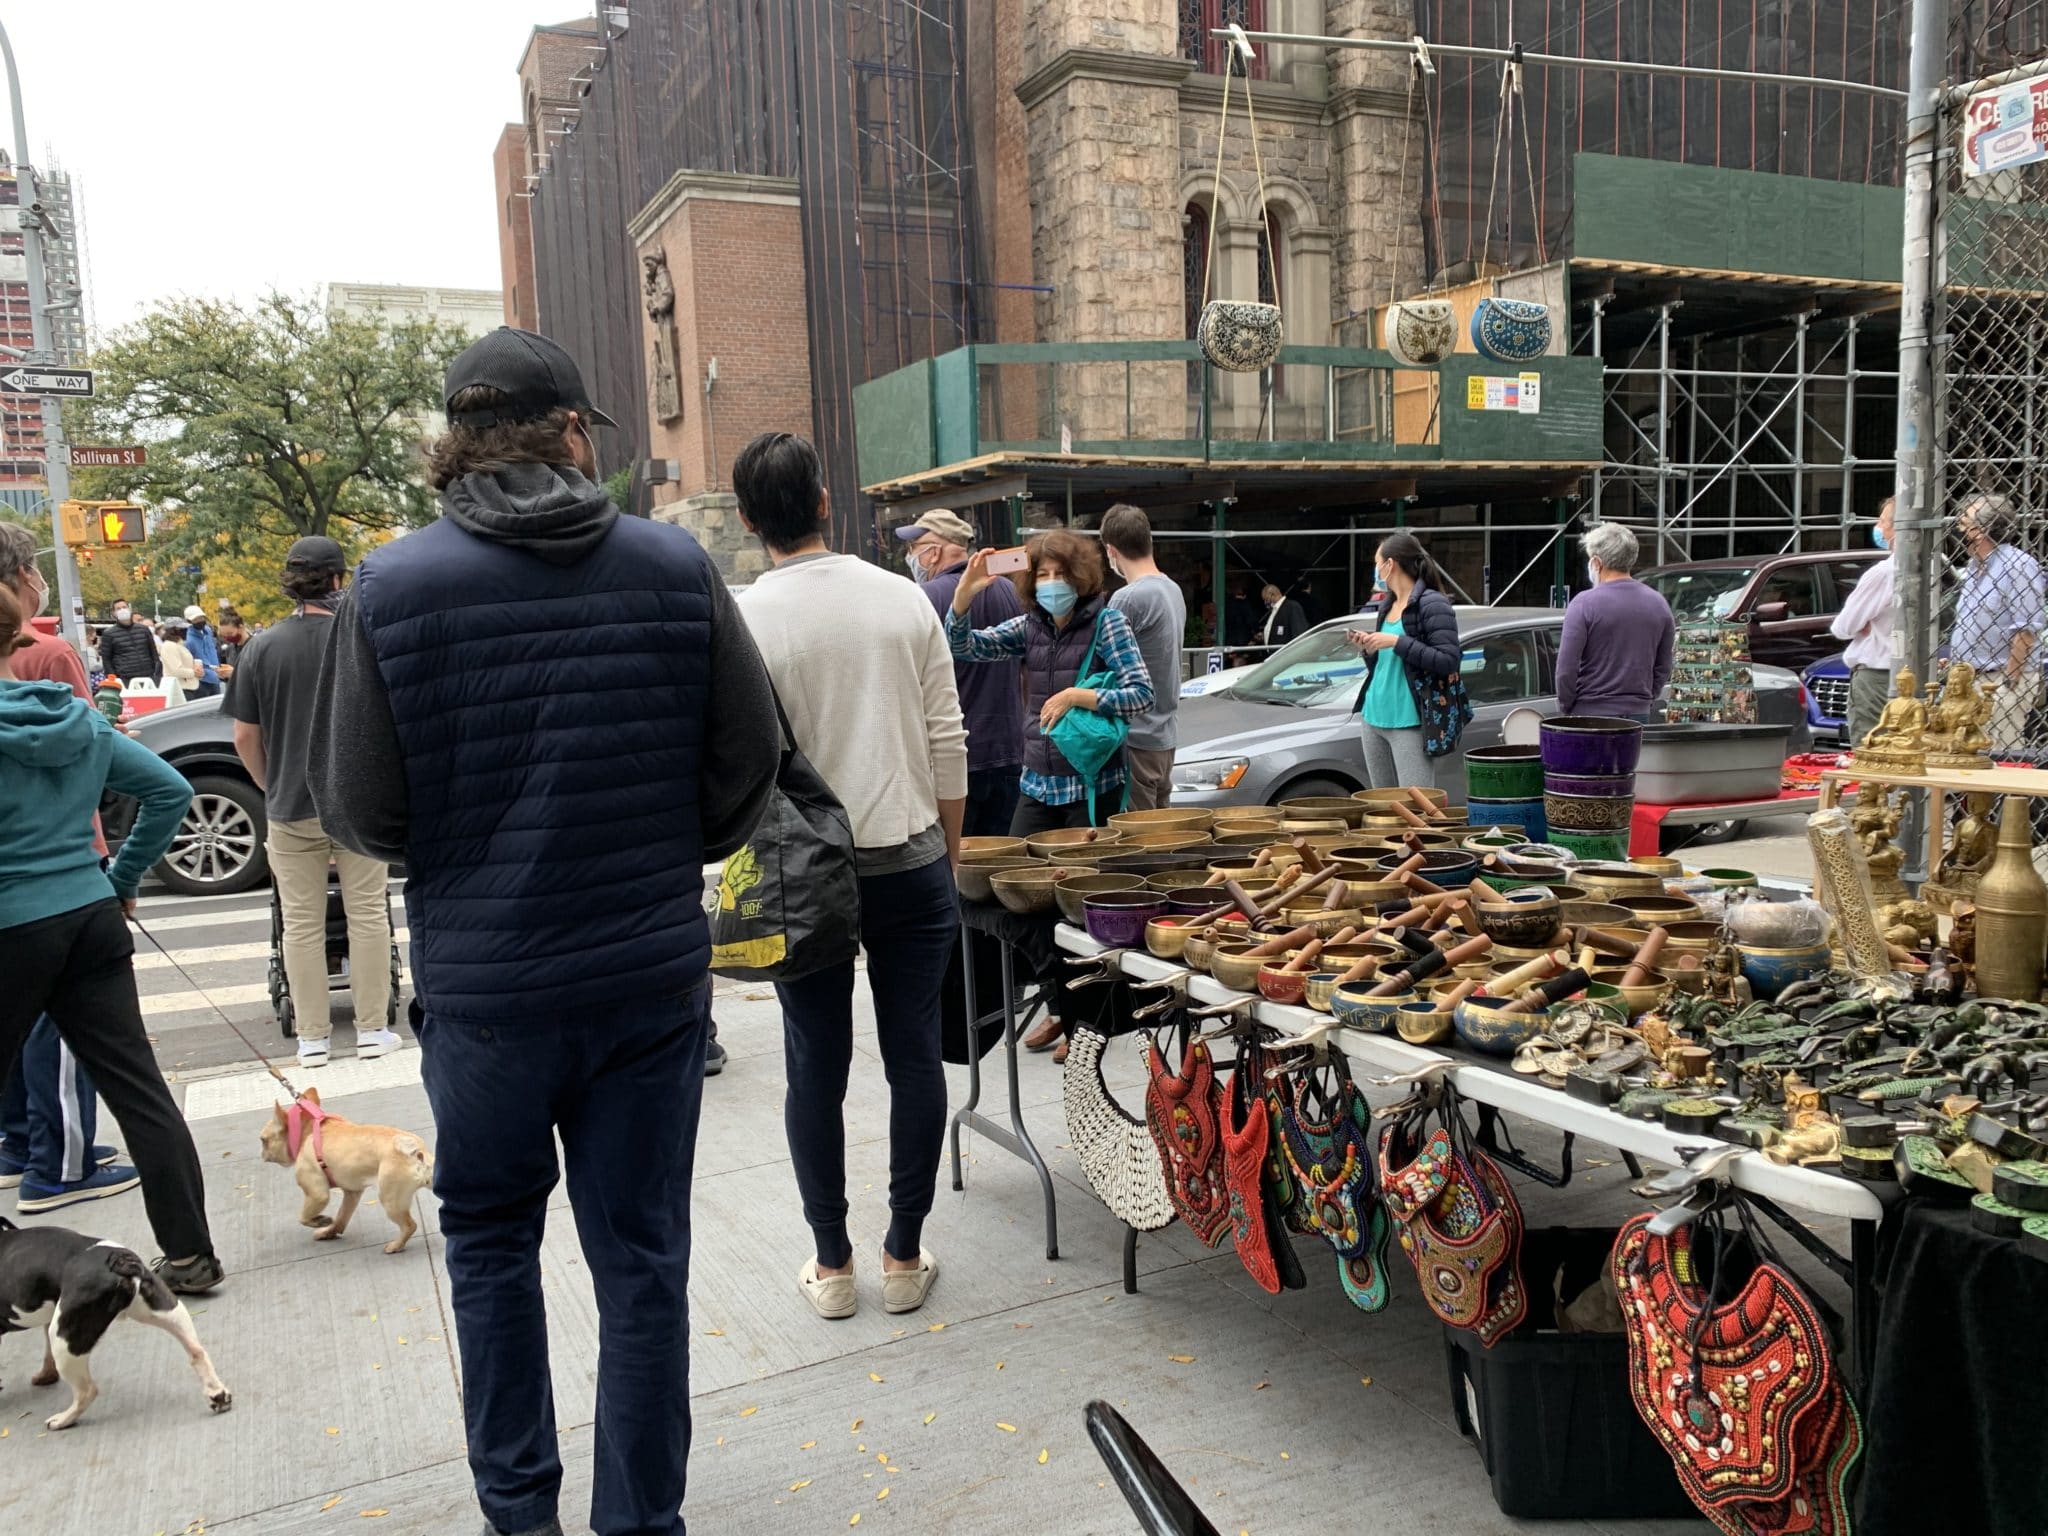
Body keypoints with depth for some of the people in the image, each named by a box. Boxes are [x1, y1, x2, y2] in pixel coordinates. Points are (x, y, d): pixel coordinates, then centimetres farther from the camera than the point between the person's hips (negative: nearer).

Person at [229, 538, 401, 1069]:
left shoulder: (263, 649, -2)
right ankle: (372, 1030, 13)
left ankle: (312, 1038, 15)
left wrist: (271, 786, 17)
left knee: (302, 925, 9)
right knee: (367, 916, 8)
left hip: (290, 808, 2)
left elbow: (245, 736, 2)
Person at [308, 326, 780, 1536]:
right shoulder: (675, 565, -6)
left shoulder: (391, 586, -9)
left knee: (491, 1241, 21)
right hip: (653, 971, 1)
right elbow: (750, 758, -1)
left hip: (482, 983, 0)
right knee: (643, 1255, 12)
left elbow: (359, 812, -6)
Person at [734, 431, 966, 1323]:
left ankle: (832, 1265, 22)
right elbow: (948, 744, 2)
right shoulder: (903, 600, 0)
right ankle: (905, 1257, 21)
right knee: (914, 1056, 10)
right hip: (912, 862, 2)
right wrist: (947, 858, 12)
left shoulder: (741, 621, -8)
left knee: (816, 1071, 10)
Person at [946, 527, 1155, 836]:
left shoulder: (1106, 623, -6)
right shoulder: (1029, 625, 8)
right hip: (1037, 784, 4)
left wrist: (1075, 697, -21)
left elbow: (1142, 695, -11)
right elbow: (964, 646, 4)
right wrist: (963, 594, -12)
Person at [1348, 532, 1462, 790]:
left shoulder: (1433, 605, -8)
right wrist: (1367, 648, 5)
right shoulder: (1386, 608, 18)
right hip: (1375, 717, 8)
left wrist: (1397, 642, -18)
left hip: (1410, 722, -8)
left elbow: (1449, 661, -18)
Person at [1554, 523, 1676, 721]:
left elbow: (1566, 668, -11)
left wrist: (1565, 709, 1)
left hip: (1591, 713, -5)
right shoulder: (1658, 604, 8)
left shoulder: (1584, 604, -10)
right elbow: (1663, 668, 13)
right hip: (1639, 713, 5)